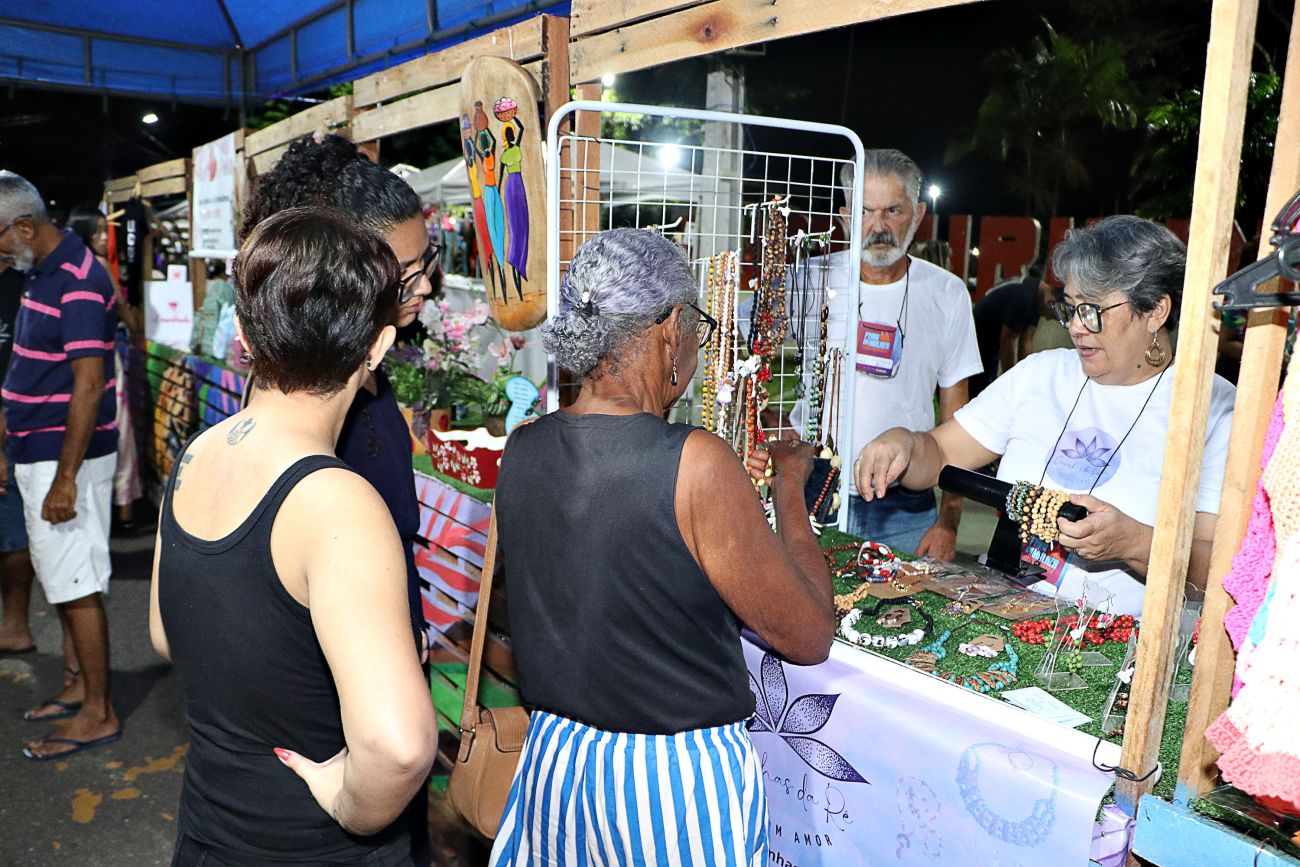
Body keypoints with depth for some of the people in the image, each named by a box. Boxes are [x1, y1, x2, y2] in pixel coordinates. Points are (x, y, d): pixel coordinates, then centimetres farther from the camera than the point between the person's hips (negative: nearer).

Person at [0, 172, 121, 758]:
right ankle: (84, 683, 31)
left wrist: (65, 479, -24)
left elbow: (89, 386, -24)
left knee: (76, 585, -2)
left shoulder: (78, 283, -19)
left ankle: (99, 714, 8)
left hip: (66, 457, -10)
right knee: (59, 580, 18)